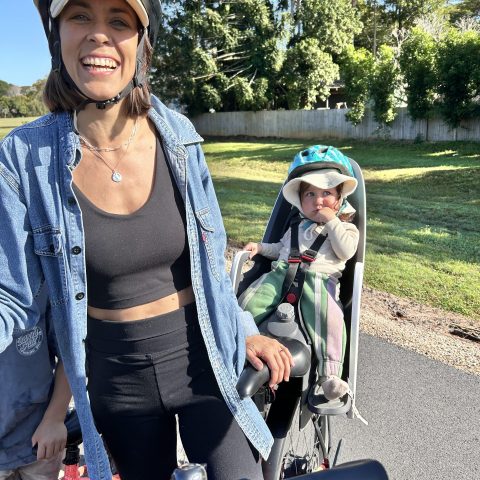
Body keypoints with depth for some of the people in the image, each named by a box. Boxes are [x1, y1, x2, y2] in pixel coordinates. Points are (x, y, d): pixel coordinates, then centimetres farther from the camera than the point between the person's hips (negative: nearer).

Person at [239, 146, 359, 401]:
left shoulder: (345, 227, 19)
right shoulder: (297, 226, 32)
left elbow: (346, 251, -1)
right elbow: (281, 248, 37)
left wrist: (331, 221, -1)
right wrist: (260, 247, 20)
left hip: (319, 278, -4)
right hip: (282, 273, 4)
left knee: (329, 316, -34)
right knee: (248, 301, -19)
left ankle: (330, 374, -29)